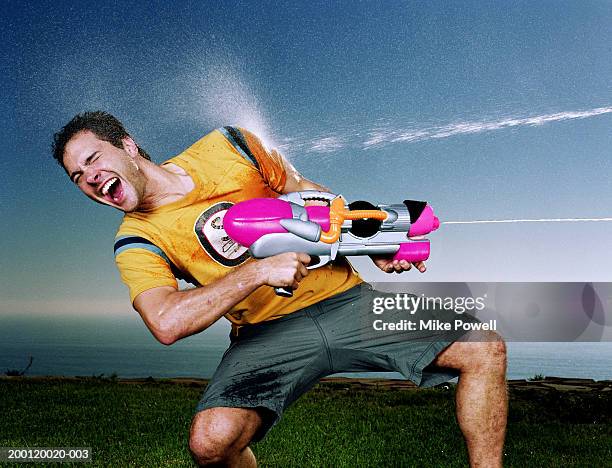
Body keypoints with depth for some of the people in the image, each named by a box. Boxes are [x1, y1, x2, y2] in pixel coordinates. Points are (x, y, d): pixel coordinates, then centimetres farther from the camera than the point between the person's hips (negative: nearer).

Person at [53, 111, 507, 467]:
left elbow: (305, 190, 11)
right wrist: (258, 272, -27)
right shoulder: (137, 241, -4)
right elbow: (167, 323, -22)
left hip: (344, 297, 2)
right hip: (267, 334, -1)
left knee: (485, 350, -7)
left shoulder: (226, 146, 0)